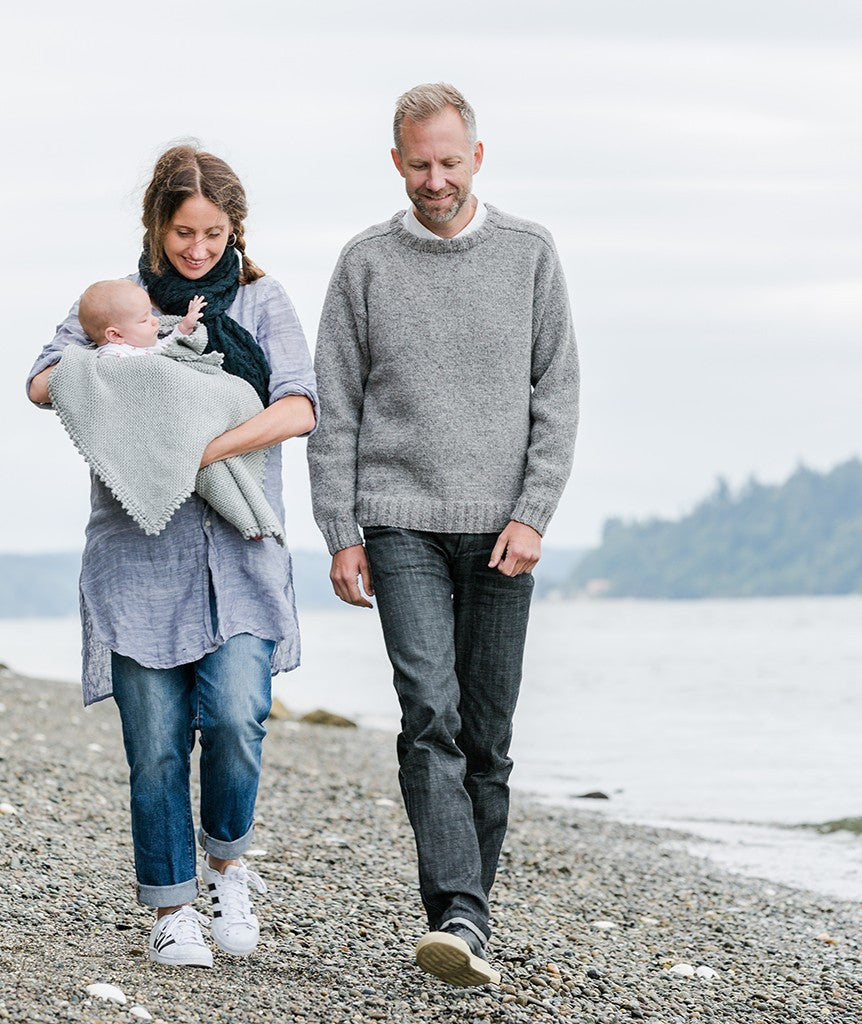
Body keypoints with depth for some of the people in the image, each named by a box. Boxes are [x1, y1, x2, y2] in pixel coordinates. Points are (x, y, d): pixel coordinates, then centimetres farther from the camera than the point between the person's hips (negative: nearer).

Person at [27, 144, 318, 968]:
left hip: (239, 552, 0)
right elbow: (42, 383, -2)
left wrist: (201, 452, -19)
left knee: (234, 717, -17)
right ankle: (170, 909, 12)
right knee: (156, 741, -2)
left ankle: (226, 864, 10)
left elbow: (298, 410, -8)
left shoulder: (261, 304, 8)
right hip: (138, 553, 1)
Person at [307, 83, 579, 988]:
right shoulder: (365, 264, 5)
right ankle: (460, 920, -22)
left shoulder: (530, 254, 6)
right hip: (401, 527, -1)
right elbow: (335, 410, 6)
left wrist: (533, 514, -6)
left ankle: (463, 911, 15)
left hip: (500, 531, 2)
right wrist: (341, 534, 0)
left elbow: (557, 395, 4)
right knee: (431, 715, -16)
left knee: (487, 735, 5)